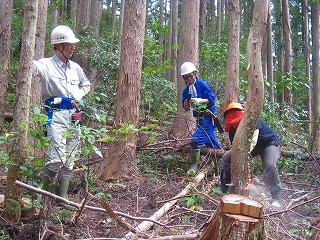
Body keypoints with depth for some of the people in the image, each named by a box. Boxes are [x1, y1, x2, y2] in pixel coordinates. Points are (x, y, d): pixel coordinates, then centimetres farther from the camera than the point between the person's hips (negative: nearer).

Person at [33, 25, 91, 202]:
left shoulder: (75, 67, 13)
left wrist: (78, 97, 12)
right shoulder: (46, 65, -4)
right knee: (57, 158, -15)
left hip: (73, 115, 6)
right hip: (56, 115, -6)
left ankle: (62, 196, 21)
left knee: (70, 160, 9)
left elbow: (86, 84, 29)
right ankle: (44, 195, 7)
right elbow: (30, 66, -26)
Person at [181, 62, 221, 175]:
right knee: (210, 141, 19)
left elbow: (212, 99, -14)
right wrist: (186, 104, -17)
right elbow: (186, 109, 5)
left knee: (197, 138, -18)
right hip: (200, 118, 8)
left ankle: (194, 166, -10)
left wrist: (200, 100, -28)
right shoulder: (186, 91, 8)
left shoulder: (202, 84, -9)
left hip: (208, 117, -7)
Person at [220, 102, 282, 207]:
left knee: (270, 166, -33)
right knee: (226, 157, -5)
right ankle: (224, 190, 5)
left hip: (269, 143, -6)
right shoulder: (233, 131, -18)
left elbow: (252, 140, -49)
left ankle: (276, 199, -20)